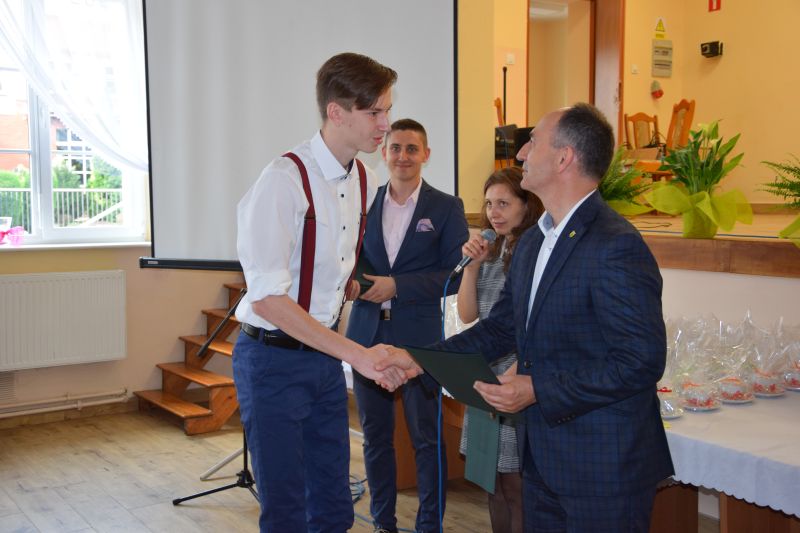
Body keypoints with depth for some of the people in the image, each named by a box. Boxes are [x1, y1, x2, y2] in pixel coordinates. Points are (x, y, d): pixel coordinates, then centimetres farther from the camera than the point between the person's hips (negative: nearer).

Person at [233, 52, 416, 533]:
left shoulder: (367, 182, 2)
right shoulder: (284, 180, -21)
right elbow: (267, 297, -25)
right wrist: (357, 354, -26)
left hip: (326, 354, 7)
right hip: (274, 357, -6)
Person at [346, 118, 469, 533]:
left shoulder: (447, 208, -1)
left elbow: (455, 275, -7)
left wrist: (396, 286, -15)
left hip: (419, 337, -3)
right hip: (367, 334, 3)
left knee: (426, 437, 6)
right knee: (375, 434, 12)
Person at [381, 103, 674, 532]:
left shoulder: (617, 247, -20)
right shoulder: (531, 242, 9)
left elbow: (642, 360, -22)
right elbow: (500, 329, 13)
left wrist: (538, 390, -22)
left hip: (605, 468, -8)